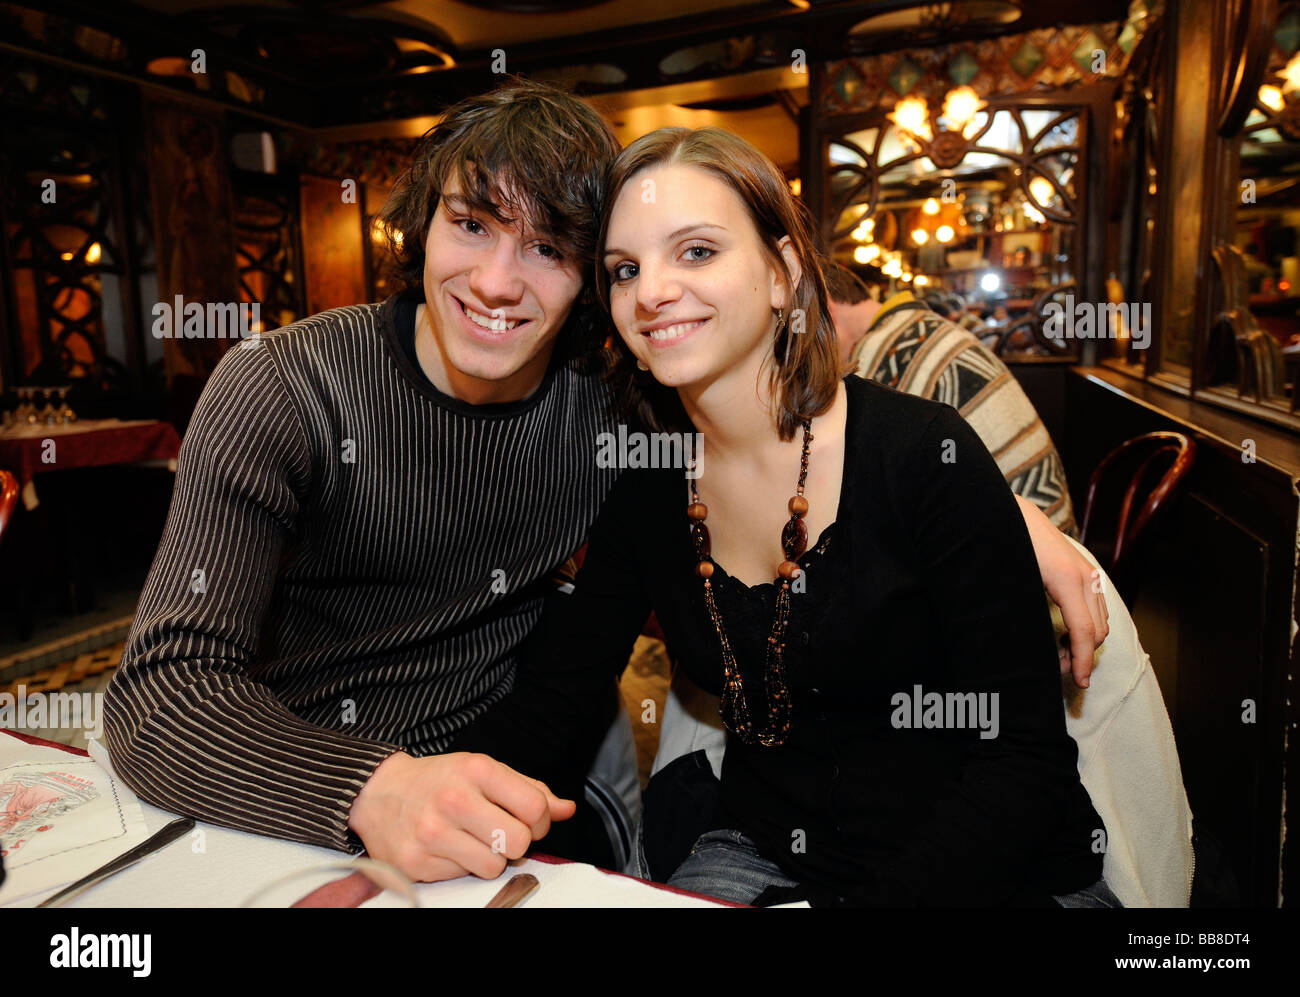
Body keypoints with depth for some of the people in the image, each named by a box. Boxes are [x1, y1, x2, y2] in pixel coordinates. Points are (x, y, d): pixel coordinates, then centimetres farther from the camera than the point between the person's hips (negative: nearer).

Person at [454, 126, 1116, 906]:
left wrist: (881, 899, -27)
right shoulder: (644, 483, -2)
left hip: (993, 871, -1)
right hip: (766, 854, 2)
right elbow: (553, 695, -2)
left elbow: (1023, 754, -15)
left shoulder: (926, 455, -17)